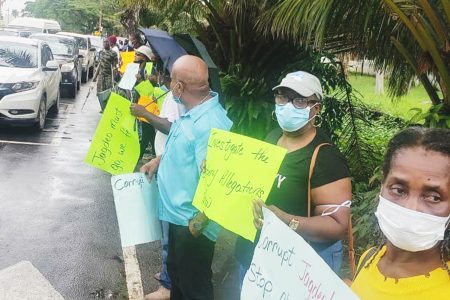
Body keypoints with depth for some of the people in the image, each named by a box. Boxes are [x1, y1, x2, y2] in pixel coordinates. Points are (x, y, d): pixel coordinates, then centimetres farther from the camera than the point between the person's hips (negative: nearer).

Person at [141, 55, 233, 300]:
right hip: (178, 214, 9)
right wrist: (160, 159, 9)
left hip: (192, 223, -9)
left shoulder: (209, 125, -31)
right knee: (177, 271, 29)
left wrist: (197, 225, -23)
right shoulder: (192, 112, 0)